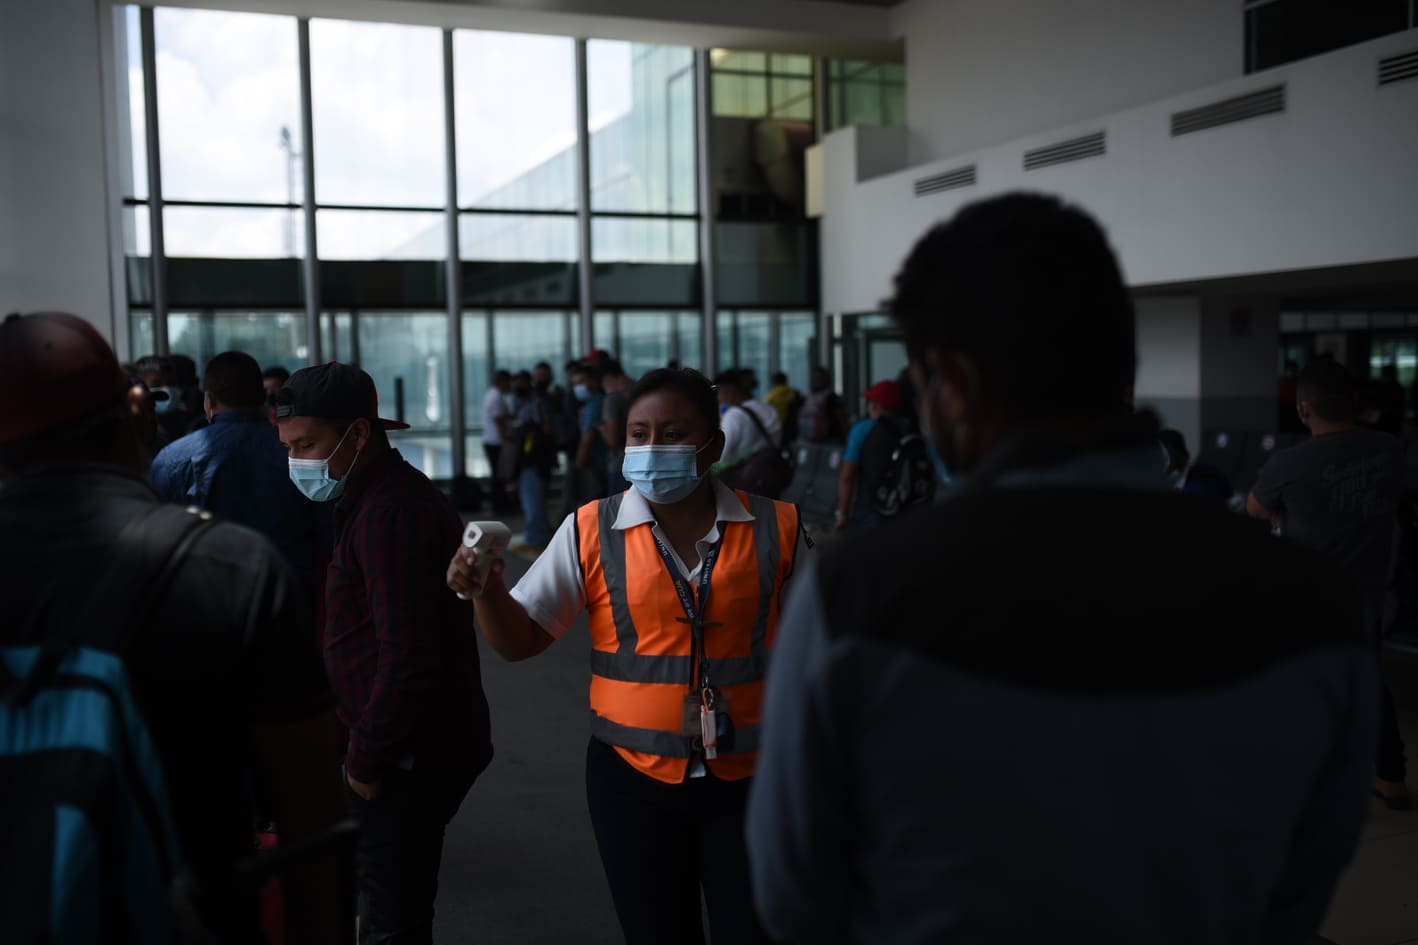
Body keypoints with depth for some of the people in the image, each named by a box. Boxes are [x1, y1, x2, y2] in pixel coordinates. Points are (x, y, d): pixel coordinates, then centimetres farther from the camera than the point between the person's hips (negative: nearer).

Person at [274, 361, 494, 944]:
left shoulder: (389, 513, -20)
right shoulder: (387, 497, 14)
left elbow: (407, 658, -24)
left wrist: (367, 759, -13)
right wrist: (368, 747, 15)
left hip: (409, 758, -10)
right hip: (418, 746, 10)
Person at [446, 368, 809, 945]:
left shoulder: (775, 529, -3)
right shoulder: (591, 532, -5)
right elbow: (521, 640, -2)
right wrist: (487, 592, -22)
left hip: (750, 779, 0)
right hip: (634, 781, 0)